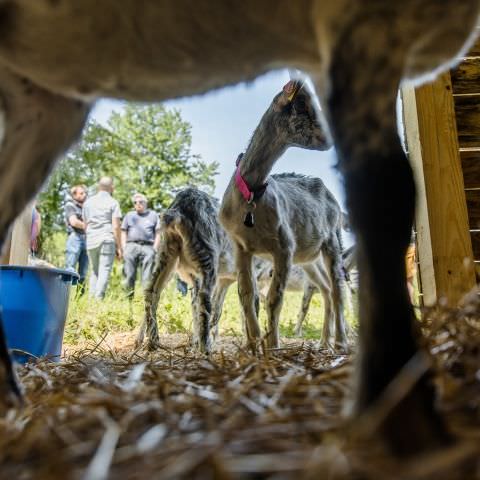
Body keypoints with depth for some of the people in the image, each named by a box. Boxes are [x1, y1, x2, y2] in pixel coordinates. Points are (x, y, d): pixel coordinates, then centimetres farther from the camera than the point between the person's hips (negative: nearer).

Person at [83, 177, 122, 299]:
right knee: (104, 272, -5)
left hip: (91, 241, 5)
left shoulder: (88, 202, 15)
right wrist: (119, 247, -3)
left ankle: (91, 298, 10)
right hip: (107, 240, -5)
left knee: (94, 272, 13)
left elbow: (85, 225, 16)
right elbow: (115, 226, -6)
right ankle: (98, 299, -13)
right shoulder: (113, 202, 0)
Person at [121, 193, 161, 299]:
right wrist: (124, 248, 3)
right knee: (129, 274, -3)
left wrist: (155, 248, -1)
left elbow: (158, 233, 10)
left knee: (147, 276, -6)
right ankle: (129, 297, 2)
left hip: (148, 246, -1)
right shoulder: (129, 215, 21)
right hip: (131, 245, 2)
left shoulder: (153, 215, 16)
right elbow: (124, 233, 16)